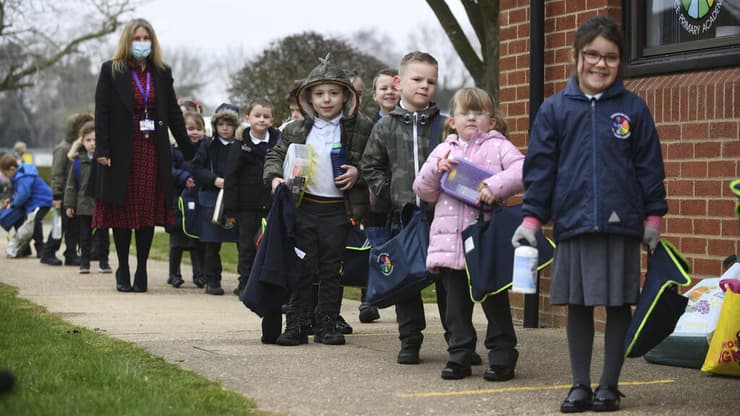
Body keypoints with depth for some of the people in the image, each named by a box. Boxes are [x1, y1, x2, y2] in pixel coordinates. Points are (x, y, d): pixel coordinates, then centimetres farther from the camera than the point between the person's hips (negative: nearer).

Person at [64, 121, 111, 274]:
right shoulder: (78, 161, 0)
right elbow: (71, 184, 4)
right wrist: (69, 204, 1)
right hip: (84, 206, 1)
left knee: (102, 235, 7)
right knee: (85, 235, 8)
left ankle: (104, 261, 17)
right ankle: (84, 262, 17)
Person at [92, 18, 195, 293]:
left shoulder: (162, 73, 9)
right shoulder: (111, 71, 0)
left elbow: (174, 114, 11)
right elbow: (101, 112, -4)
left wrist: (189, 152, 7)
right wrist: (102, 150, -13)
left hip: (153, 152, 2)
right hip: (121, 151, -2)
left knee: (149, 211, 2)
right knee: (122, 211, 2)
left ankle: (142, 271, 9)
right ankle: (123, 271, 12)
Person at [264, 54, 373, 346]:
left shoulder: (361, 129, -2)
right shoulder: (296, 130, 5)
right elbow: (275, 155, 13)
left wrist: (358, 173, -14)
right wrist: (274, 177, -4)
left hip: (338, 210, -1)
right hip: (304, 207, 1)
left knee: (331, 270, 8)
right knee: (302, 268, 2)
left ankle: (326, 325, 16)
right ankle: (296, 324, 7)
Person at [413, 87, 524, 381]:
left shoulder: (498, 147, 2)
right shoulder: (443, 150, 16)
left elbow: (522, 171, -13)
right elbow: (423, 191, 13)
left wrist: (496, 186, -24)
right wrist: (435, 169, -5)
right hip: (450, 242, 4)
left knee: (495, 301, 2)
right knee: (456, 304, 8)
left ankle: (502, 357, 10)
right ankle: (459, 356, 16)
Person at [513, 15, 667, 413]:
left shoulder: (633, 109, 3)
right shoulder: (555, 109, 4)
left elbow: (650, 166, 7)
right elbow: (539, 167, 5)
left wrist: (653, 217, 4)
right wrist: (531, 219, 1)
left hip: (621, 225, 0)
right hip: (573, 225, 1)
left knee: (619, 305, 5)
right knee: (578, 305, 7)